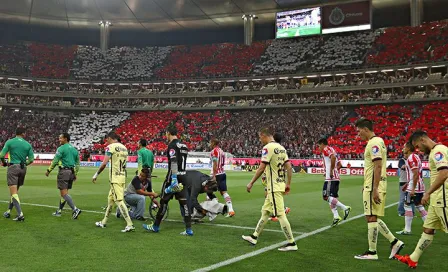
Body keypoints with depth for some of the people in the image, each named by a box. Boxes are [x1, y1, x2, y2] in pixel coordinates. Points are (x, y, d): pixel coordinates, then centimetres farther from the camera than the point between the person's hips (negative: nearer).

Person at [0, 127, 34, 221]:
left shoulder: (9, 142, -3)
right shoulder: (28, 144, 4)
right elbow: (31, 159, 2)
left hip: (13, 167, -4)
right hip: (23, 169, 4)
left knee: (13, 192, -7)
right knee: (15, 191, 17)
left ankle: (20, 214, -17)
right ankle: (8, 211, 28)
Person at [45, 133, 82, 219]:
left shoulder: (61, 148, -8)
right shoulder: (74, 149, 14)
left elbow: (55, 161, -11)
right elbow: (77, 163, 16)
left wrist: (48, 170, 0)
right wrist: (75, 174, 22)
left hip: (64, 171, -8)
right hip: (71, 172, 8)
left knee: (64, 193, -8)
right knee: (64, 193, 16)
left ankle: (75, 209, -20)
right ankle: (59, 211, 24)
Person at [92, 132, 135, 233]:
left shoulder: (111, 147, -9)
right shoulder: (124, 147, 14)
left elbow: (104, 164, -14)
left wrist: (96, 175, -5)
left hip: (115, 178, -8)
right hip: (122, 177, 8)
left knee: (119, 201, -8)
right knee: (110, 199, 18)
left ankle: (130, 225, -13)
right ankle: (104, 222, 29)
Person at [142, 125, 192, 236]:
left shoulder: (172, 145, -12)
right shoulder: (183, 145, 15)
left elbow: (174, 162, -23)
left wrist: (174, 179, -29)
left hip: (174, 176, -8)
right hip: (183, 176, 8)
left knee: (164, 201, 5)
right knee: (183, 202, 6)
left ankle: (156, 226, 17)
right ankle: (189, 230, 3)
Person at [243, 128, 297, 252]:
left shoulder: (268, 147, -13)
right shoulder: (281, 147, 12)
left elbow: (262, 168, -19)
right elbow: (289, 167, 11)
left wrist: (251, 183, -12)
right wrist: (288, 184, 16)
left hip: (274, 187, -9)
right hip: (280, 185, 9)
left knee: (280, 215, -4)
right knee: (265, 212, 17)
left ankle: (291, 243, 1)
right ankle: (254, 237, 27)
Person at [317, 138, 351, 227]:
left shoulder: (326, 149, -5)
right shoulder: (332, 150, 24)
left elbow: (333, 157, -26)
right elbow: (339, 165, 27)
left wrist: (331, 171, -21)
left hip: (330, 178, -10)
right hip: (336, 177, 10)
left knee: (326, 196, -11)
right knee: (332, 197, 10)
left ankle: (345, 208, -14)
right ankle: (336, 217, 5)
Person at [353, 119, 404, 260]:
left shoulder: (374, 143, -14)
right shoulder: (377, 141, 17)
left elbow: (378, 166, -22)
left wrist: (374, 189, -23)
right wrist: (366, 185, 25)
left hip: (373, 186, -10)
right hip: (372, 185, 10)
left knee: (371, 218, -3)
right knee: (372, 217, 15)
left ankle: (371, 252, 5)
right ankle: (395, 242, 17)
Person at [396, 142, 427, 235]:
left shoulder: (411, 158, -15)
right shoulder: (415, 156, 16)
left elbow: (416, 174, -22)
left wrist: (413, 189, -22)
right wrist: (407, 184, 26)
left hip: (414, 187, -10)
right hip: (420, 186, 10)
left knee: (407, 206, -2)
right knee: (419, 206, 13)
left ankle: (407, 230, 3)